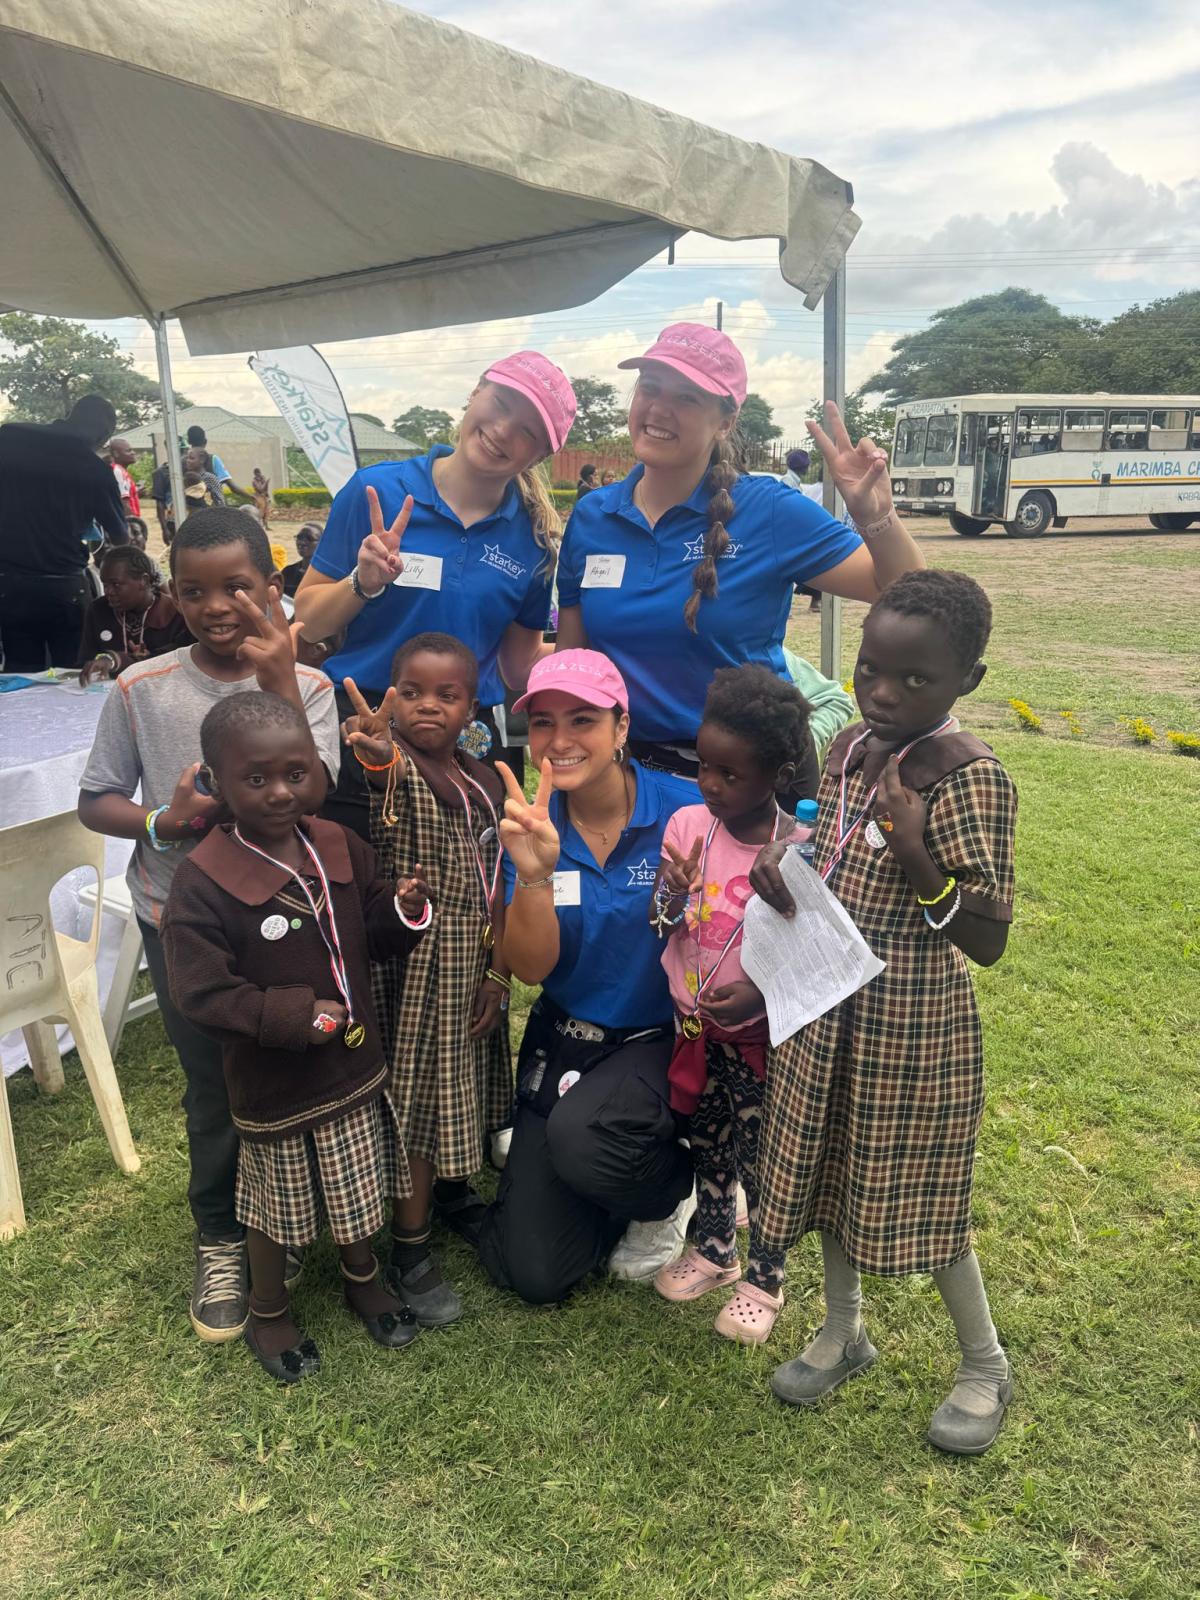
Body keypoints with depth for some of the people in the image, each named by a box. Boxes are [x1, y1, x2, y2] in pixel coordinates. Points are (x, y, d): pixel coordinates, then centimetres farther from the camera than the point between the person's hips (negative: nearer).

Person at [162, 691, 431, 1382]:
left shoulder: (340, 848, -6)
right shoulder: (203, 882, -22)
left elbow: (372, 935, 5)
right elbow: (202, 995, -23)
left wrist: (404, 911, -17)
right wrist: (296, 1015, -25)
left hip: (354, 1065, 4)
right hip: (272, 1084, -4)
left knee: (359, 1189, 22)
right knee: (277, 1202, 18)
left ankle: (363, 1276, 51)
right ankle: (269, 1311, 44)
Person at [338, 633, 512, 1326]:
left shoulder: (485, 782, 4)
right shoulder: (397, 772, -14)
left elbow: (498, 886, 6)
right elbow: (388, 776, -41)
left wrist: (500, 972, 2)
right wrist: (377, 756, -64)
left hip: (475, 966, 6)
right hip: (414, 967, -6)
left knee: (467, 1085, 21)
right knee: (418, 1094, 3)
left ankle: (454, 1191, 46)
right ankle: (411, 1248, 20)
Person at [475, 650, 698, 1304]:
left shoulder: (682, 810, -17)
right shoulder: (533, 824, -6)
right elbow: (532, 968, -11)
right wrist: (533, 873, -28)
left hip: (662, 1039, -3)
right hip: (561, 1045, 4)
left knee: (580, 1134, -35)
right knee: (532, 1272, 1)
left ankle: (673, 1191, 2)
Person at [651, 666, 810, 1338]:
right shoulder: (687, 823, -9)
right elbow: (660, 929, -2)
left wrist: (761, 992, -27)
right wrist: (672, 898, -24)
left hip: (758, 1030, -4)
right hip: (693, 1026, 4)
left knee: (760, 1157, 12)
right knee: (707, 1144, 22)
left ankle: (765, 1277, 36)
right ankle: (715, 1250, 46)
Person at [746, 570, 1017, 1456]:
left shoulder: (970, 776, -20)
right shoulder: (850, 747, 1)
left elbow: (988, 942, -20)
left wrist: (916, 857, -34)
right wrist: (778, 865, -7)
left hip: (912, 1027, -6)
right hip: (827, 1009, 7)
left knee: (918, 1198, 10)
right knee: (830, 1170, 19)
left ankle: (986, 1365, 36)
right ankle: (844, 1331, 44)